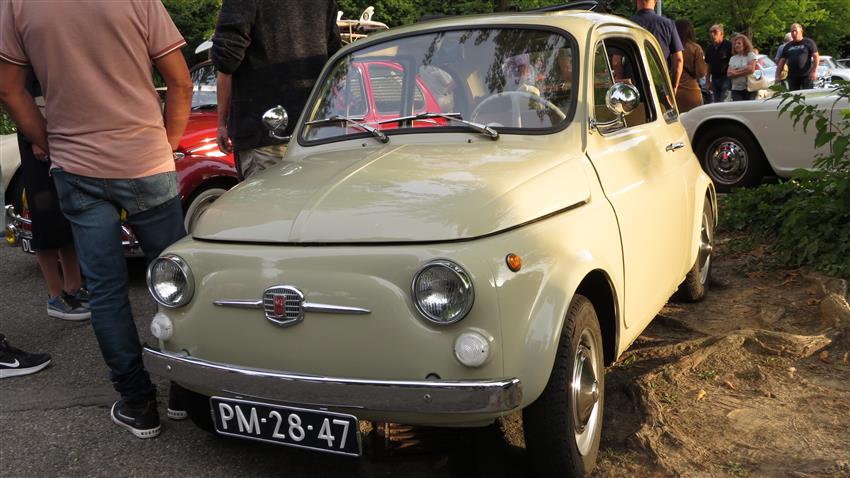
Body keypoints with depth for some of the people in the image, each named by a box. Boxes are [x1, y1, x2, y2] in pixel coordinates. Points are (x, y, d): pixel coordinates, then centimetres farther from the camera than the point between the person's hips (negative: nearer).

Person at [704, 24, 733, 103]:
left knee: (724, 102, -11)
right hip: (714, 78, 6)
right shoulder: (709, 48, 12)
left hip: (726, 78, -6)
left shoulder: (728, 45, -6)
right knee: (715, 102, 9)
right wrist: (707, 80, 11)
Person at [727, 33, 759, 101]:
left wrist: (736, 72, -5)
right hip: (736, 90, 3)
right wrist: (744, 70, -7)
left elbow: (751, 70, -12)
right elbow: (729, 74, 2)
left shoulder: (750, 55, 2)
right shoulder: (732, 58, 14)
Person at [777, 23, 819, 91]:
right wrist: (777, 75, 7)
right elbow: (781, 61, 16)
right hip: (792, 77, 4)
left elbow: (816, 57, -1)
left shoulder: (809, 43, 4)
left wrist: (814, 71, -12)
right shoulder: (788, 46, 17)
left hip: (806, 76, -4)